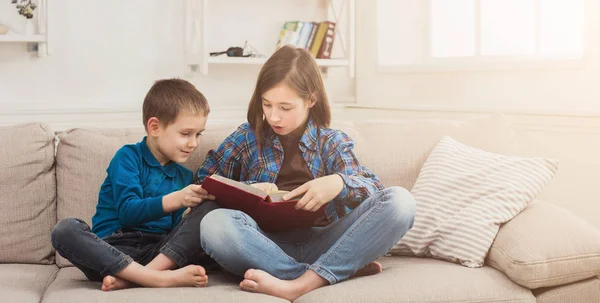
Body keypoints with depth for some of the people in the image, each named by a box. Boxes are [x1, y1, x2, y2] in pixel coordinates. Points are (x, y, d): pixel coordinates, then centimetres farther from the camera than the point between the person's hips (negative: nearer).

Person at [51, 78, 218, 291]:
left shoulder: (184, 176, 15)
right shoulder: (128, 156, 1)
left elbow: (176, 227, 6)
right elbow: (128, 211, -12)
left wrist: (196, 204, -13)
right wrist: (175, 200, -23)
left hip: (160, 251, 4)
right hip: (113, 249, -3)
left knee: (210, 210, -16)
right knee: (65, 230, -31)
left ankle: (130, 278, -30)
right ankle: (158, 277, -42)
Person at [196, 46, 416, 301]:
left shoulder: (332, 142, 12)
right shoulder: (247, 137, 13)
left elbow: (374, 189, -1)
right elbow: (203, 182, 12)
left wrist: (339, 183, -24)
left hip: (321, 243, 1)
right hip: (269, 245, 0)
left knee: (399, 201, -22)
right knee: (214, 225, -33)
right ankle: (344, 269, -32)